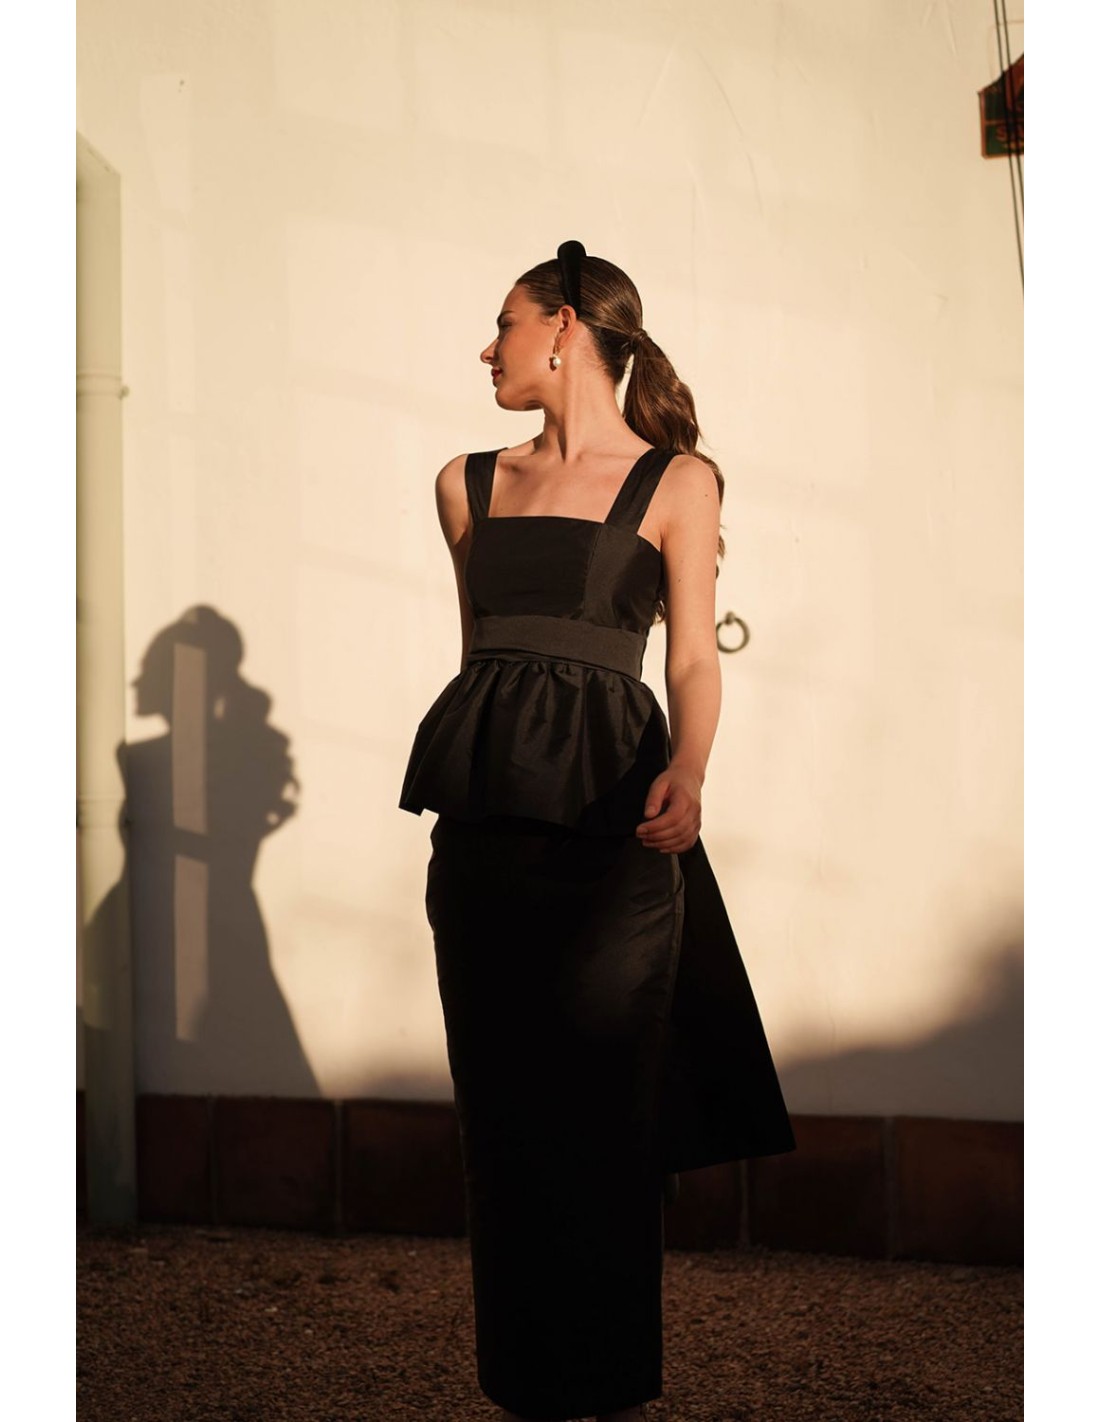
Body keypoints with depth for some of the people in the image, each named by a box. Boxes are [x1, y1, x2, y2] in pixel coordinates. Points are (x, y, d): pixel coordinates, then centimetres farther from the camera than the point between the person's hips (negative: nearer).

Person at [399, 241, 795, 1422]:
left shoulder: (676, 479, 4)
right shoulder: (469, 483, 16)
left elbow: (694, 657, -2)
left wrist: (687, 771, -20)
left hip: (606, 814, -4)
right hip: (483, 815, 4)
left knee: (601, 1116, -2)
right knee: (501, 1113, 5)